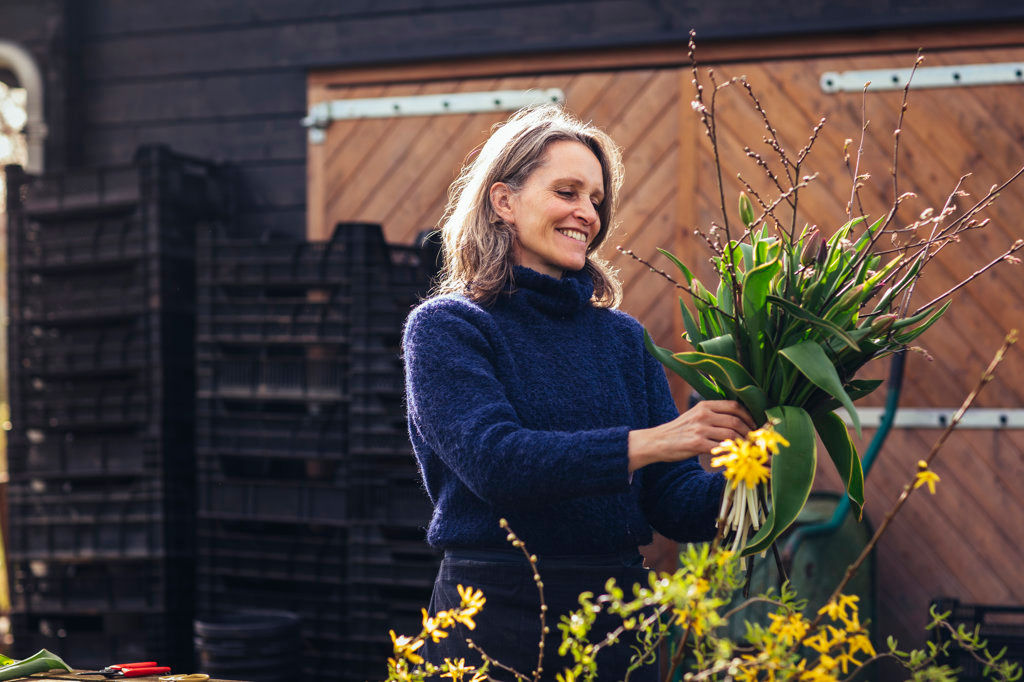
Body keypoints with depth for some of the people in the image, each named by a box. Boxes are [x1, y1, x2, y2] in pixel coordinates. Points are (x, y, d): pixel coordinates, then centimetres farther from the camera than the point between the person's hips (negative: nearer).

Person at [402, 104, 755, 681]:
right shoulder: (445, 327, -5)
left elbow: (677, 503, 4)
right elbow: (494, 461, -21)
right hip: (496, 624, -4)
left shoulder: (623, 337, 9)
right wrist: (648, 443, -27)